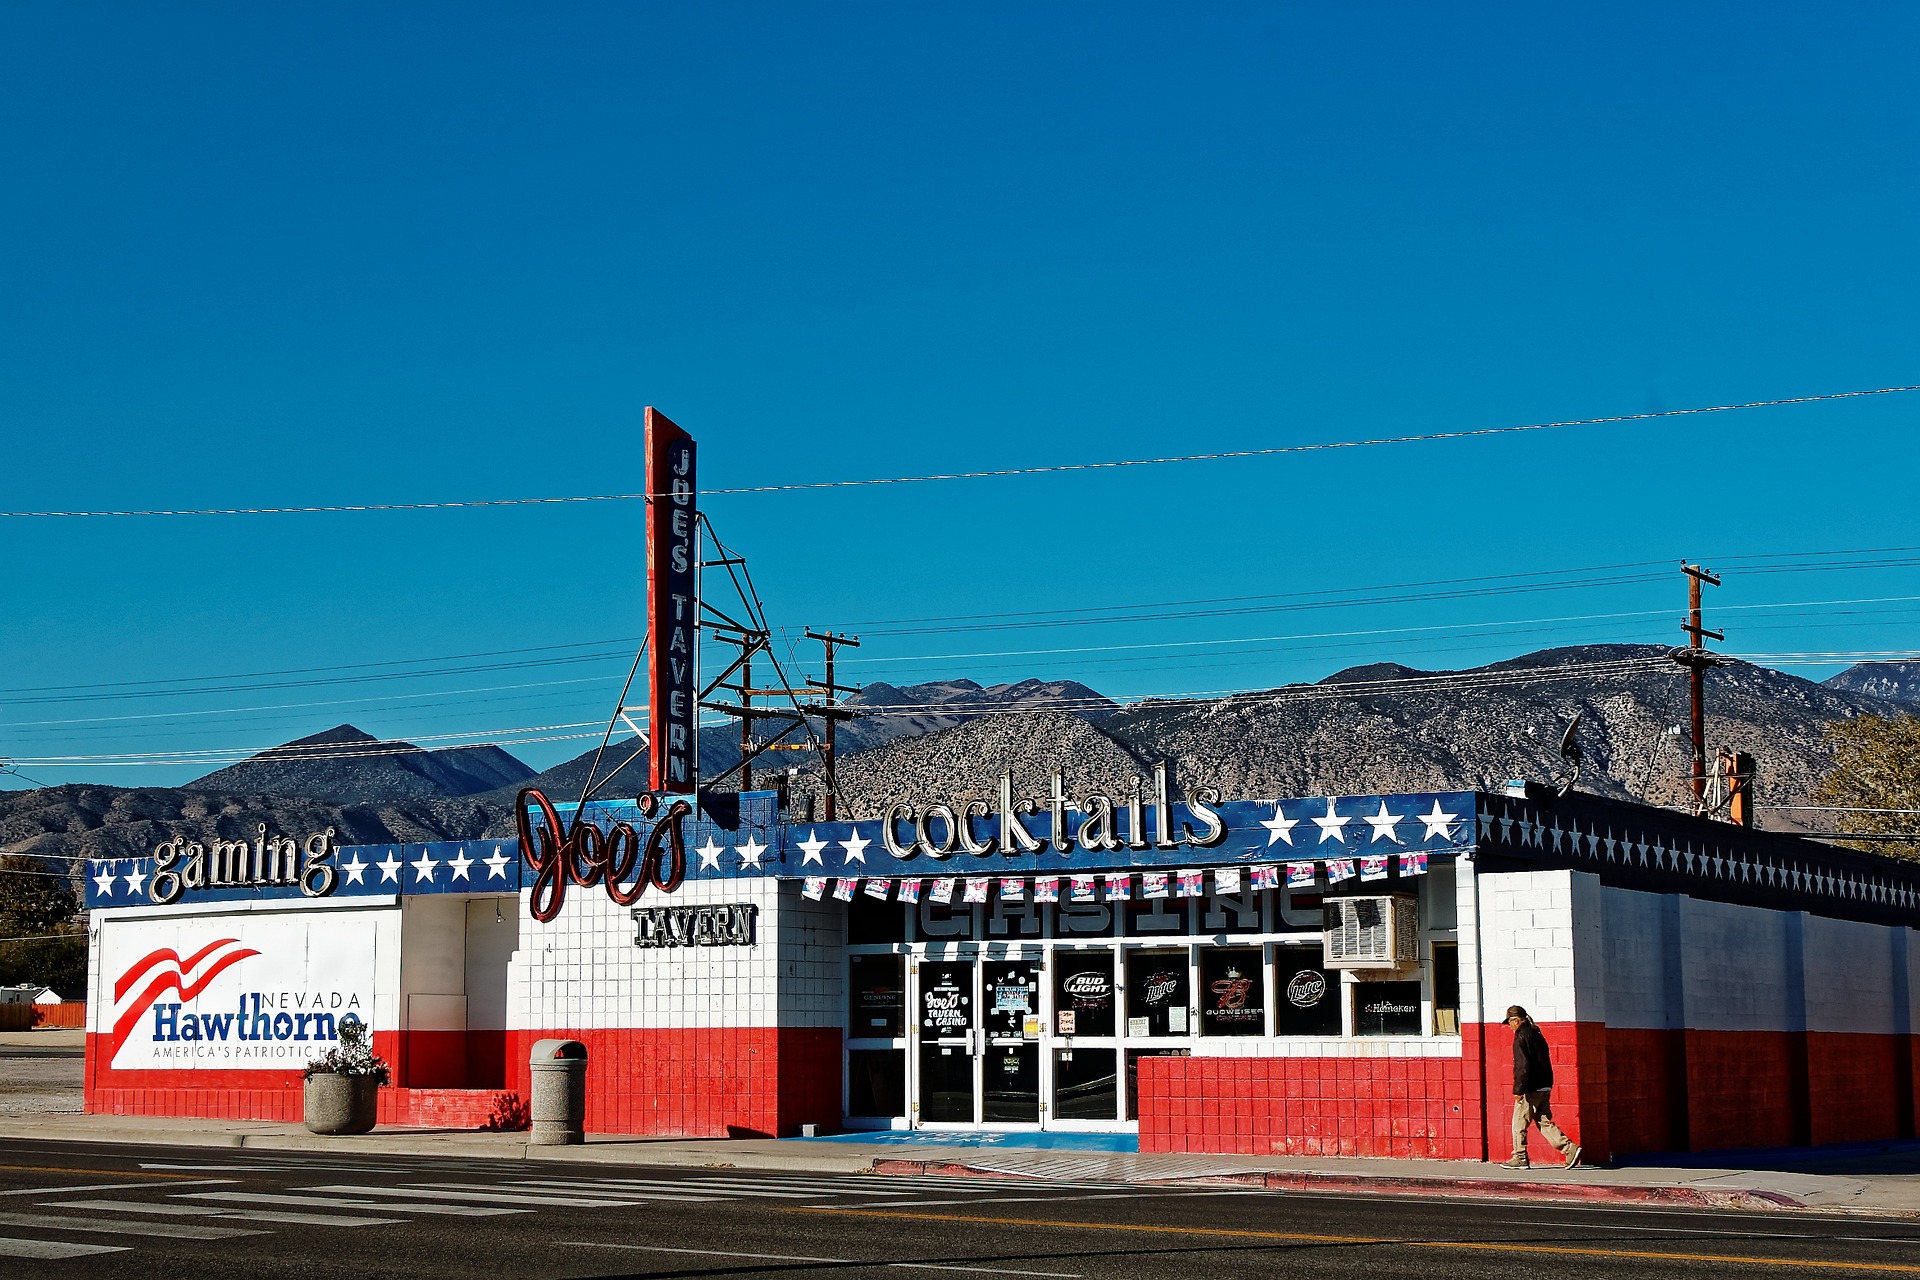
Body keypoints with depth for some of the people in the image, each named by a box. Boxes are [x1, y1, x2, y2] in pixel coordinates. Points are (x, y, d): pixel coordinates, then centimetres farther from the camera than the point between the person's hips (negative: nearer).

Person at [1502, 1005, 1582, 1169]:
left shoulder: (1521, 1036, -12)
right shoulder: (1536, 1034, 16)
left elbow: (1523, 1066, -19)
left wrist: (1518, 1090, -18)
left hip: (1530, 1089, -9)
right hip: (1544, 1088, 9)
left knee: (1519, 1123, 2)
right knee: (1544, 1122, 10)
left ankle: (1520, 1158, 7)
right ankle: (1570, 1149, -2)